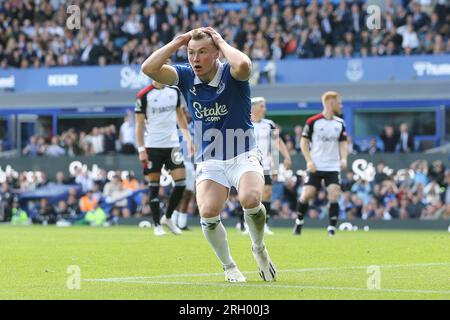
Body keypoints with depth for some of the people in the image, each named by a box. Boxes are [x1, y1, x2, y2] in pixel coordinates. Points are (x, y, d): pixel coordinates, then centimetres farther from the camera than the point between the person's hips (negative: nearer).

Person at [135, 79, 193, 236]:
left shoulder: (174, 91, 7)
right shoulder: (144, 95, -6)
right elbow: (139, 123, -5)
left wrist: (188, 137, 13)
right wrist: (141, 149, -11)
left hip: (172, 144, 4)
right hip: (152, 146, -4)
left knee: (181, 182, -6)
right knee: (154, 186, 0)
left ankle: (167, 218, 12)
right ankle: (158, 225, 9)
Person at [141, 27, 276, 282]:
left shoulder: (231, 75, -13)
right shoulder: (186, 76, -1)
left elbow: (243, 65, -39)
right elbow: (149, 68, -14)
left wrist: (221, 42, -22)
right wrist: (178, 41, -12)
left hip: (243, 156, -3)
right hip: (210, 162, 3)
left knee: (250, 199, -31)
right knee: (208, 214, -21)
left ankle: (259, 248, 1)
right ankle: (229, 267, 5)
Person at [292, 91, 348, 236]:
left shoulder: (340, 123, 6)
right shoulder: (313, 122, -6)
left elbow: (343, 143, 11)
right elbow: (304, 142, -1)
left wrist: (343, 158, -8)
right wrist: (309, 160, -11)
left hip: (333, 168, 3)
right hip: (315, 167, -3)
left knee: (334, 196, -12)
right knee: (306, 195, -6)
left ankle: (332, 229, -8)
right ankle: (298, 223, 18)